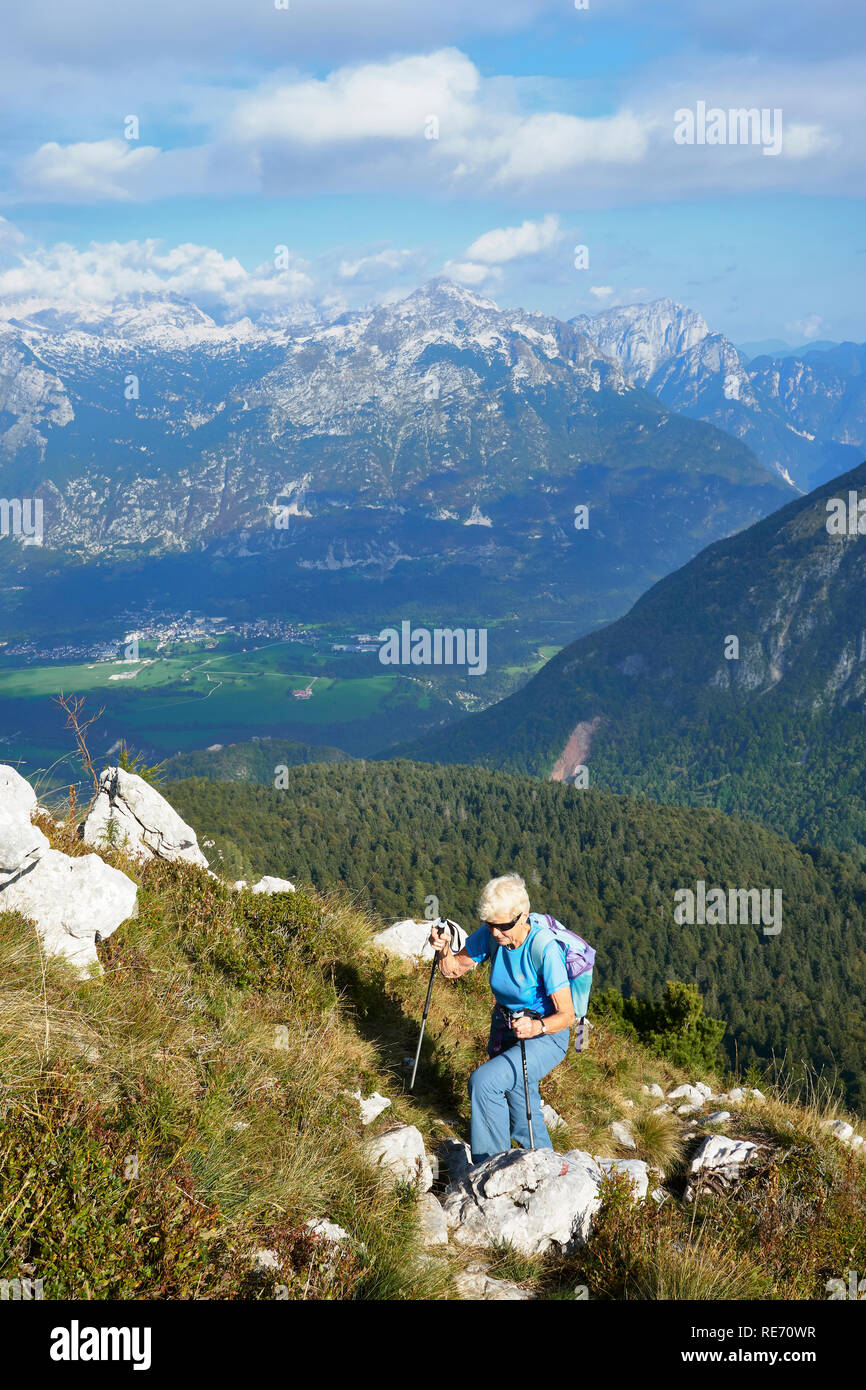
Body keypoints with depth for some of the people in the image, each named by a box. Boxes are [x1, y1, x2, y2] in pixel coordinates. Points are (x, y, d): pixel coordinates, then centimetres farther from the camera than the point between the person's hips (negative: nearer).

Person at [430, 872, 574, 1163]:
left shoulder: (544, 950, -30)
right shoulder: (490, 936, -14)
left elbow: (567, 1014, -27)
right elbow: (454, 970, 0)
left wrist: (537, 1026, -45)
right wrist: (444, 951, -21)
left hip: (546, 1036, -6)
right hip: (504, 1030, 6)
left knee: (483, 1081, -25)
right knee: (520, 1117, 19)